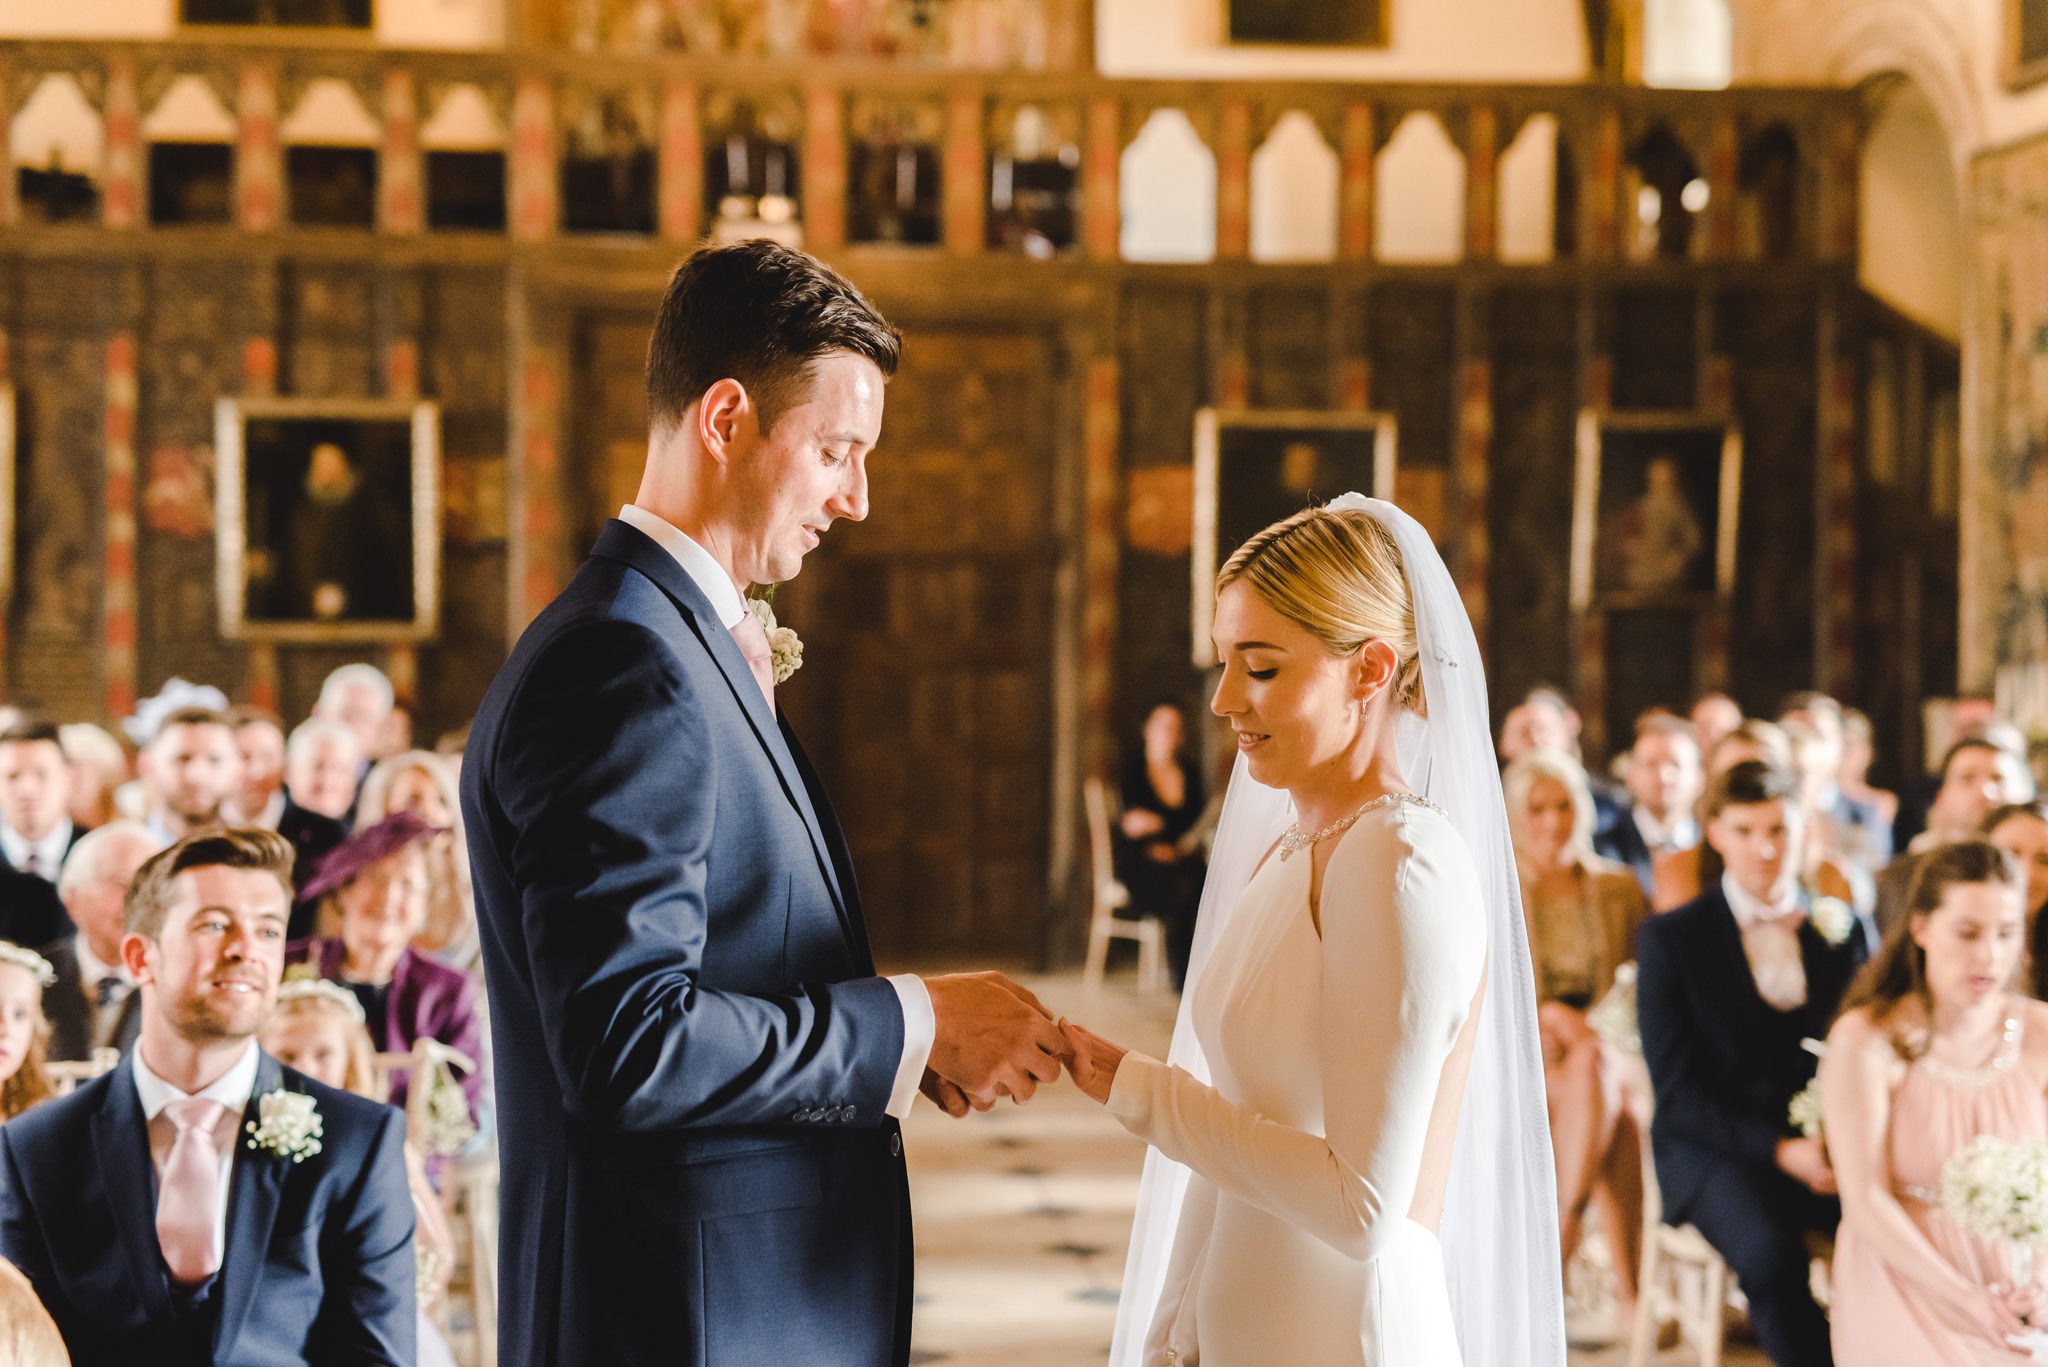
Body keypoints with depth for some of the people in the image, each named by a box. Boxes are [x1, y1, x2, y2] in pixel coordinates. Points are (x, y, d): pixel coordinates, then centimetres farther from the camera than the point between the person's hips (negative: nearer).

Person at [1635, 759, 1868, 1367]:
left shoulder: (1841, 930, 11)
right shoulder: (1670, 939, 1)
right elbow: (1677, 1088, -5)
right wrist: (1778, 1149, -18)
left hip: (1828, 1144, 3)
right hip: (1716, 1149, -3)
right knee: (1770, 1249, -34)